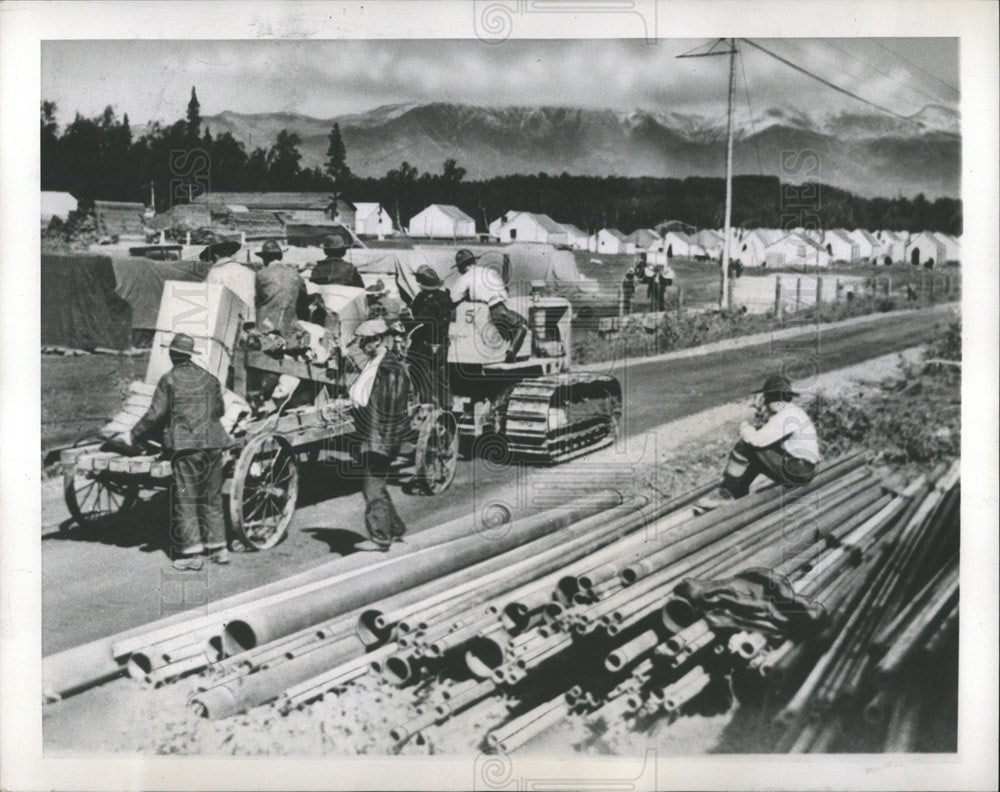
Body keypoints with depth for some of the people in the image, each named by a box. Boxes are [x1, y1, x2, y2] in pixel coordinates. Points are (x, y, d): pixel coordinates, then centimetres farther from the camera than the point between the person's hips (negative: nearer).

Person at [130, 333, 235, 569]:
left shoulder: (169, 380, -3)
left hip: (185, 445, -5)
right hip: (212, 443, 5)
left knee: (186, 499, 1)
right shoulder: (208, 377, 11)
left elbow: (156, 415, -4)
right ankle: (218, 547, 16)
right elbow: (220, 409, 19)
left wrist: (135, 435, 8)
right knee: (212, 497, 13)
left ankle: (191, 552, 0)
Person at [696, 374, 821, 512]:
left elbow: (758, 439, -25)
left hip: (795, 472, -10)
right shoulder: (792, 411, 14)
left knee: (746, 445, -10)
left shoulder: (787, 415, -18)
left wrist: (745, 427, -5)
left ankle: (726, 492, -3)